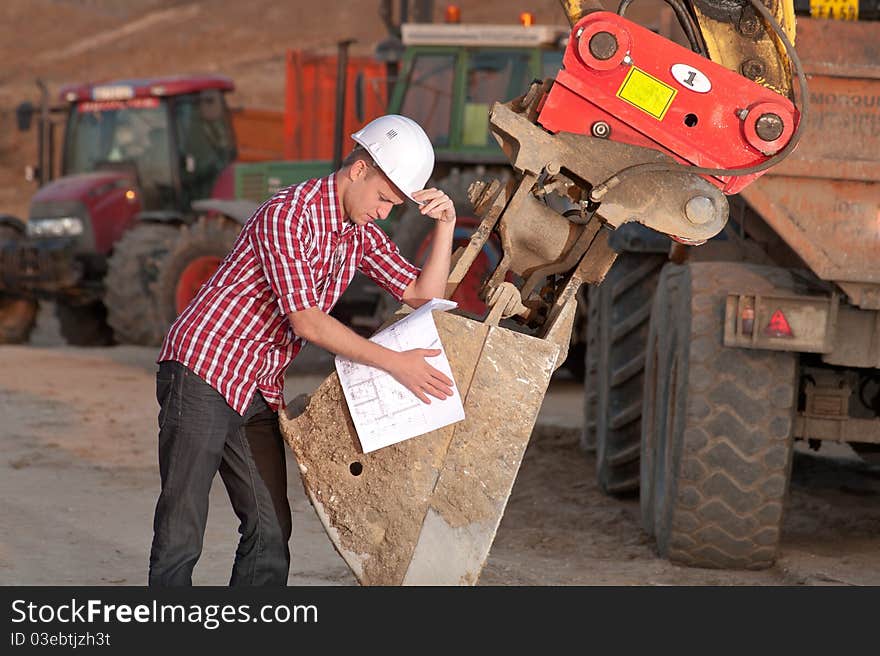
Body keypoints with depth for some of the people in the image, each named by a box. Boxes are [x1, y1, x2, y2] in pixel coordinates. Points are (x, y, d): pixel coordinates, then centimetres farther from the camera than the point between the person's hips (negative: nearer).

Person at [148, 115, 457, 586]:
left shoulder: (361, 234, 9)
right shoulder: (288, 215, -18)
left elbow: (423, 295, 10)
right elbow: (306, 321, -23)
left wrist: (446, 226, -4)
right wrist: (394, 363, -25)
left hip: (259, 390, 9)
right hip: (203, 370, -9)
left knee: (270, 529, 3)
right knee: (182, 525, -8)